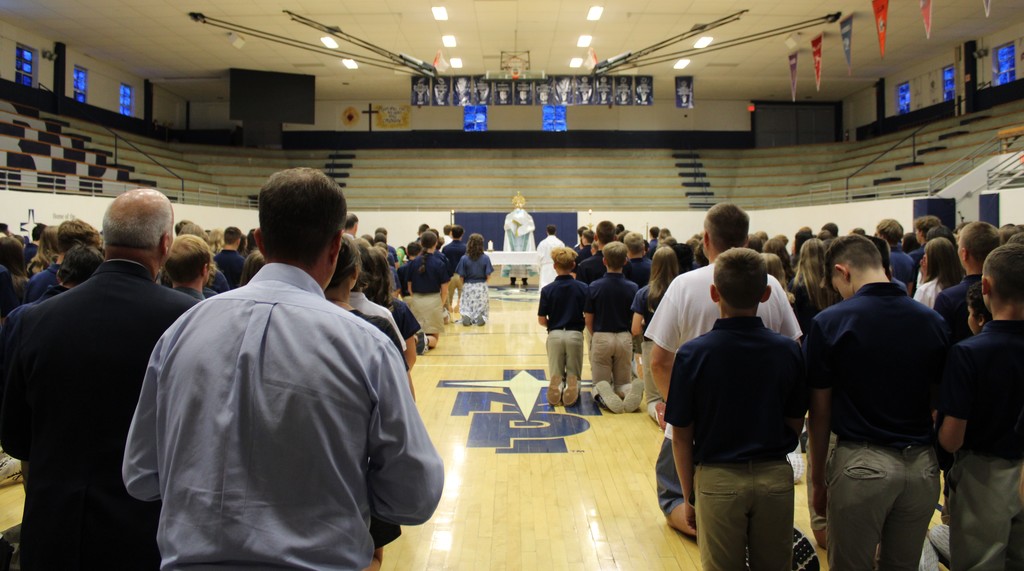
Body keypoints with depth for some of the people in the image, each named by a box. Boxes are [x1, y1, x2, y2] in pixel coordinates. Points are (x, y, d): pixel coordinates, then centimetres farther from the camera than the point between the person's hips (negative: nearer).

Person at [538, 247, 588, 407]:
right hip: (575, 334, 0)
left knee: (555, 375, 13)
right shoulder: (583, 288, -3)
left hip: (554, 335, 0)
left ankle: (557, 386, -15)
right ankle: (572, 386, -14)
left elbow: (541, 320, -2)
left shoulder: (547, 290, -5)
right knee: (574, 375, 13)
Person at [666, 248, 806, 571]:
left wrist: (689, 496, 4)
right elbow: (796, 425, 3)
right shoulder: (789, 351, -6)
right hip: (776, 477, 2)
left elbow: (681, 437, -8)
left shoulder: (692, 353, -13)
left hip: (718, 480, -2)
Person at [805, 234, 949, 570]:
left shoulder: (829, 322, -11)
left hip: (861, 466, -4)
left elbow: (819, 412, -6)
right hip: (922, 466, 5)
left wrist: (817, 479, 3)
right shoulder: (932, 321, 1)